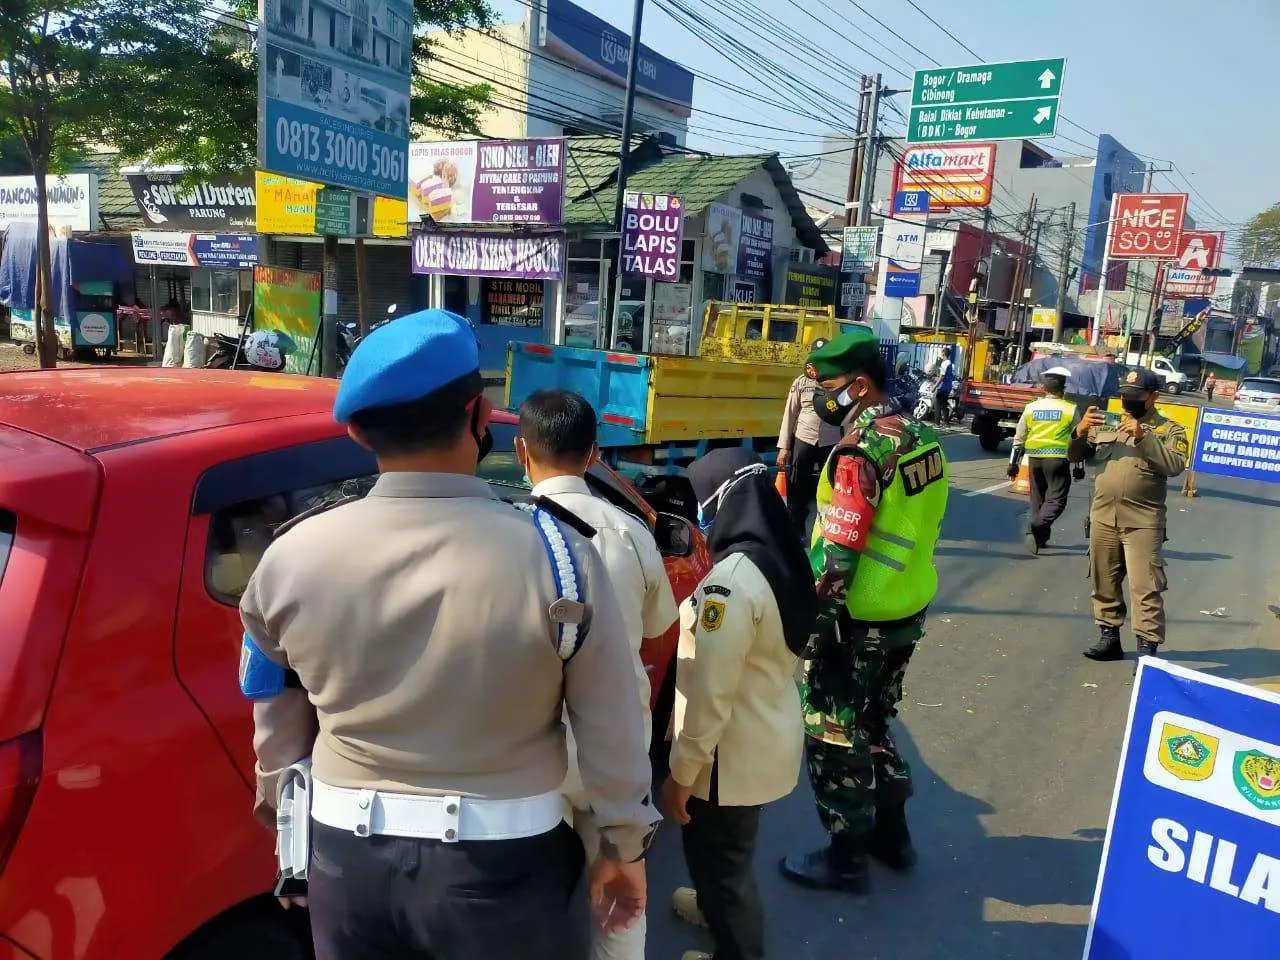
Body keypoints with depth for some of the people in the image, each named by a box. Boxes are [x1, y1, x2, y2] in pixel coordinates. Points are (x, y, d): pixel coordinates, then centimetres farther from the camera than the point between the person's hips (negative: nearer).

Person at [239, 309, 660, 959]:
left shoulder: (290, 558, -12)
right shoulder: (556, 555, -20)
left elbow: (278, 726, 4)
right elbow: (612, 733, -11)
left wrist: (287, 823, 22)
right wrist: (625, 847, 6)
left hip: (348, 856, 2)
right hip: (500, 864, -2)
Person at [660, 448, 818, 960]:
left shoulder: (731, 581, -30)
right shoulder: (784, 561, -1)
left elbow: (710, 695, -27)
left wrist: (680, 773, -17)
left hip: (733, 753, -9)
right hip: (770, 736, 9)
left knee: (719, 855, 14)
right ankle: (720, 904, 56)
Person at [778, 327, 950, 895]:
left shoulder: (861, 451, -23)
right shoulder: (920, 437, 5)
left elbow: (834, 558, -24)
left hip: (857, 623, -9)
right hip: (908, 613, 9)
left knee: (833, 738, 7)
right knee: (873, 726, 24)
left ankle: (845, 858, 20)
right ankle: (891, 833, 37)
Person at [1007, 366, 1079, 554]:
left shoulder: (1031, 407, 6)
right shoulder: (1070, 409, -2)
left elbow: (1019, 438, 8)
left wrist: (1013, 463, 14)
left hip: (1034, 458, 4)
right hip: (1058, 459, -4)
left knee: (1038, 498, 17)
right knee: (1056, 499, -2)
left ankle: (1040, 536, 22)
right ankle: (1036, 527, -26)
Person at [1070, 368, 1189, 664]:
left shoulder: (1169, 430, 1)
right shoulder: (1106, 425, 13)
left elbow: (1176, 465, -14)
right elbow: (1076, 455, 12)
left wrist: (1143, 437, -20)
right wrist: (1081, 431, -7)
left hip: (1142, 522, -5)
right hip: (1103, 517, 5)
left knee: (1145, 588, -8)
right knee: (1104, 583, 13)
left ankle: (1148, 649, -4)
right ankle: (1109, 638, 25)